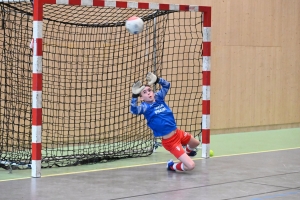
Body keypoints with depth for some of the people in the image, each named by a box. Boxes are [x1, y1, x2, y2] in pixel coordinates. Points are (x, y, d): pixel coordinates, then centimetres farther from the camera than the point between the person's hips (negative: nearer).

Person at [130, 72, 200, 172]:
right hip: (169, 141, -7)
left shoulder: (158, 98, 2)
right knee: (190, 165, -15)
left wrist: (157, 80, -7)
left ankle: (187, 152, 70)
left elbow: (167, 85, 11)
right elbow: (134, 110, -35)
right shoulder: (145, 107, -15)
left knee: (195, 143, 36)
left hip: (178, 133, 7)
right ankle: (172, 166, 15)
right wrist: (134, 96, -46)